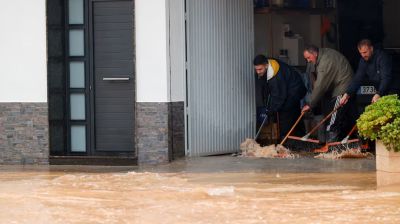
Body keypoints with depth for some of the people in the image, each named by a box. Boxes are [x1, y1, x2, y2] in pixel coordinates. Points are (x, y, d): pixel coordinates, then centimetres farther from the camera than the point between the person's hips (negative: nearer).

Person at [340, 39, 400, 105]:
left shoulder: (382, 57, -20)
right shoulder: (363, 61, 2)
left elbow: (386, 78, -29)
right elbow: (357, 78, 0)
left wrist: (378, 94, -42)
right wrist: (347, 94, -14)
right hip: (379, 91, 7)